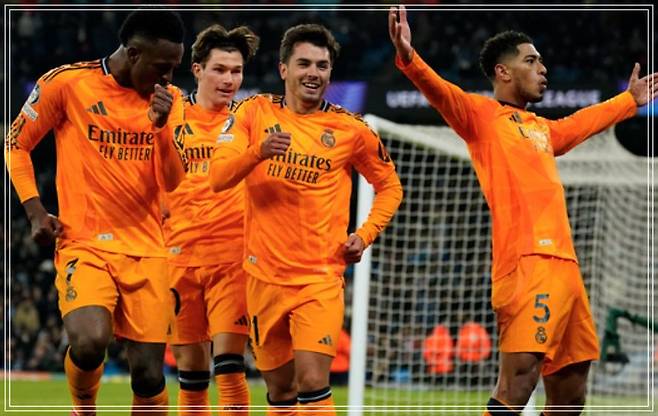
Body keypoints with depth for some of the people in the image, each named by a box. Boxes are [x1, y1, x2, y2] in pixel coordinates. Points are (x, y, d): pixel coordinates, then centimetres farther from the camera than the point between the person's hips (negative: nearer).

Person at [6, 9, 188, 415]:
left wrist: (162, 126, -15)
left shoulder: (169, 99, 7)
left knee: (149, 374, -2)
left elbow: (172, 180, 2)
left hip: (146, 252, 4)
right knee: (89, 342, -27)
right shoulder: (67, 82, -4)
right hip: (84, 244, -3)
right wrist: (35, 211, -3)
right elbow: (16, 144, 7)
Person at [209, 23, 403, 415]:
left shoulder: (351, 129, 0)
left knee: (313, 382, -16)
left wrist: (365, 234, -1)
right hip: (265, 276, 2)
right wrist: (258, 151, -27)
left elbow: (390, 186, 14)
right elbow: (218, 177, -8)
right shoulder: (256, 112, 2)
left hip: (321, 277, -2)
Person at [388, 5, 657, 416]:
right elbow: (442, 93, -16)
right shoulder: (482, 115, 3)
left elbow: (580, 123, 45)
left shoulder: (541, 128, 24)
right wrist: (408, 57, -35)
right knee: (518, 379, -19)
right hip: (527, 264, -8)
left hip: (564, 266, 8)